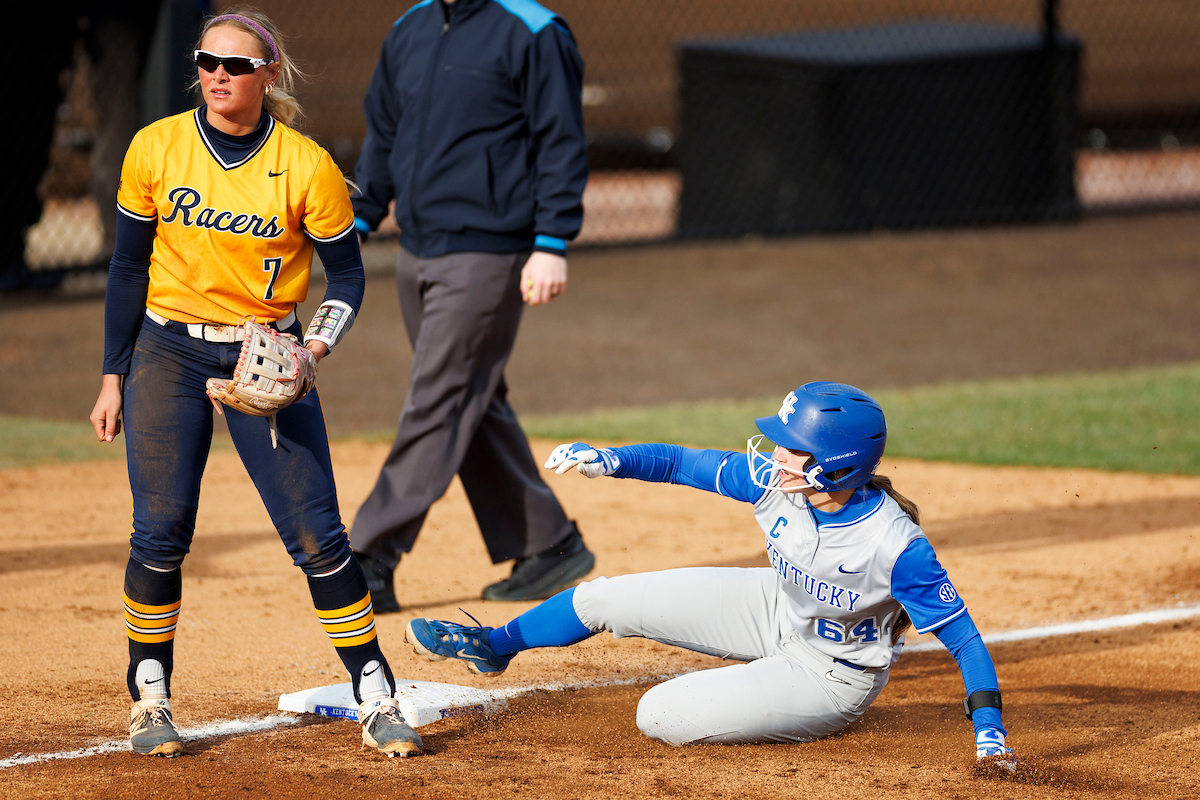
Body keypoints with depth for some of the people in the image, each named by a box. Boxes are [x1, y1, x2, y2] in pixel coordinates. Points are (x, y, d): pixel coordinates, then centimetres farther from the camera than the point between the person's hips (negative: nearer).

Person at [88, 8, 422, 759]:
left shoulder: (308, 166, -9)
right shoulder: (155, 149, -4)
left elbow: (348, 276, 0)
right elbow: (129, 267, 5)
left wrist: (315, 346, -18)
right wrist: (114, 376, 4)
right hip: (168, 354, 1)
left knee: (317, 534, -6)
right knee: (161, 532, -2)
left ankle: (378, 701, 2)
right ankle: (149, 699, 14)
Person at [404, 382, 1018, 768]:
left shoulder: (897, 548, -37)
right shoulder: (773, 480, -21)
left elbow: (961, 637, -32)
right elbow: (680, 463, -10)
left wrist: (988, 727, -40)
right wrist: (607, 460, -26)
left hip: (830, 672, -6)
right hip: (778, 608, 6)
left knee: (660, 717, -15)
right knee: (603, 600, 5)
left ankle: (807, 719, 11)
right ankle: (493, 647, 35)